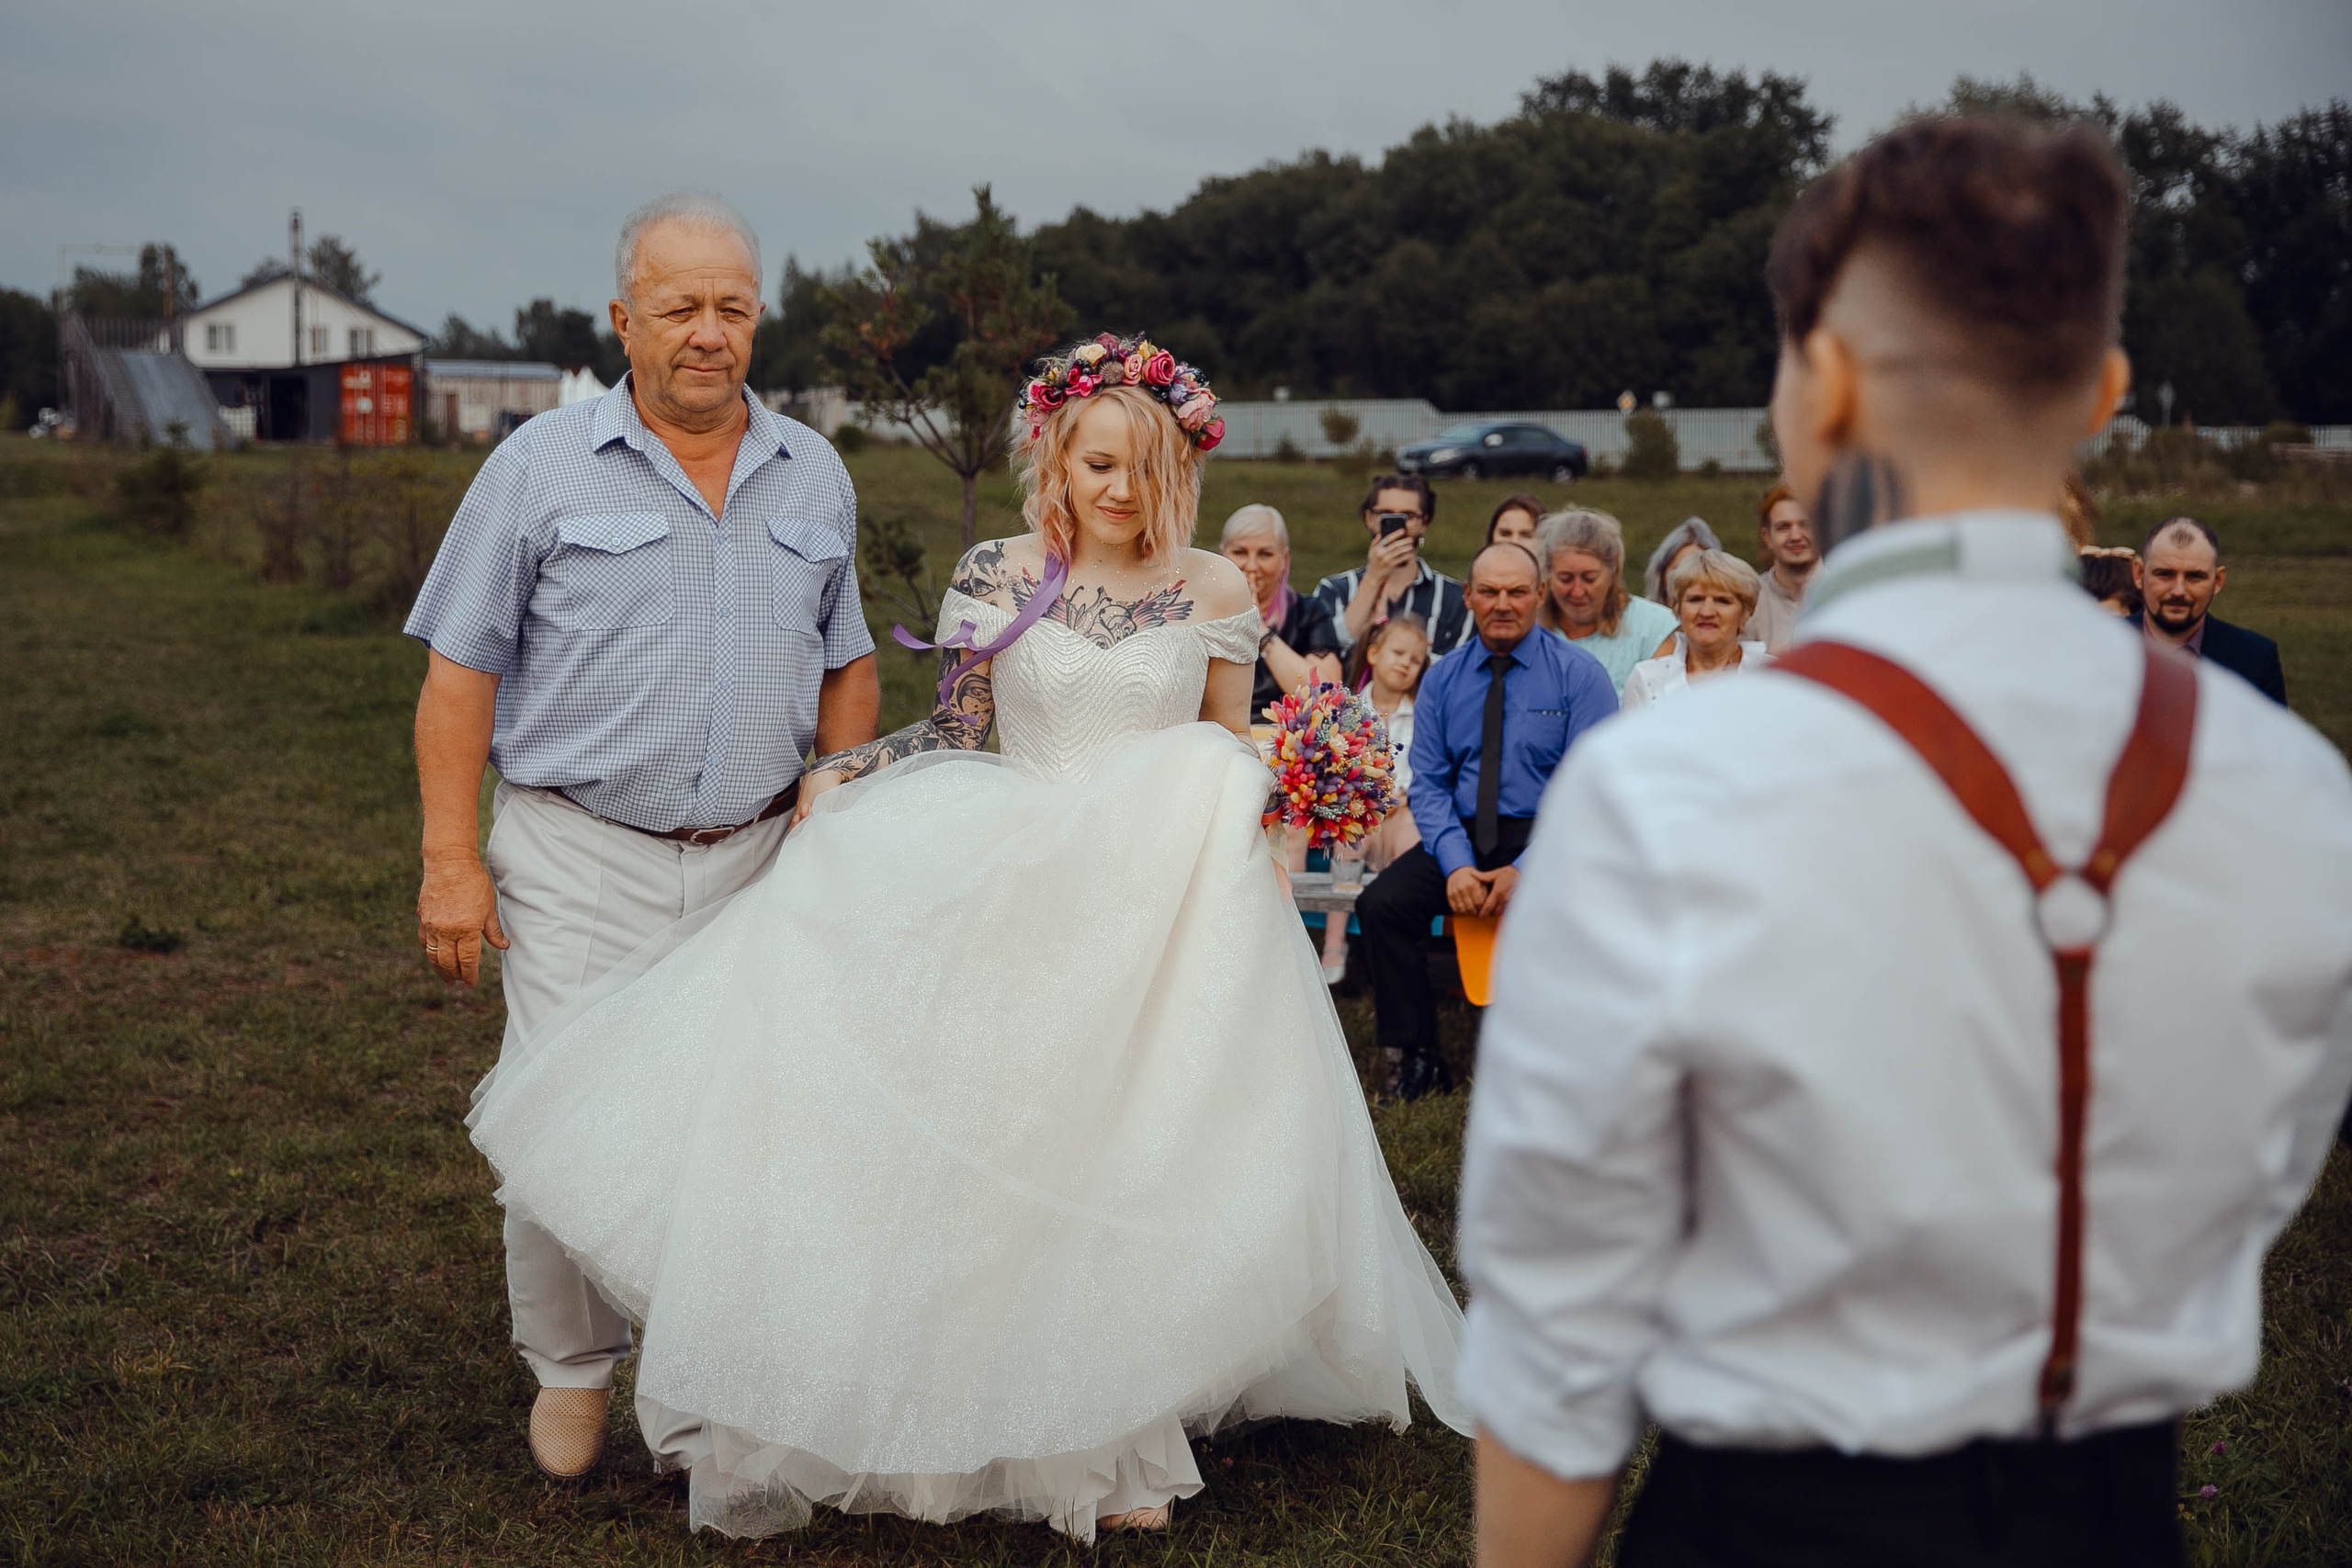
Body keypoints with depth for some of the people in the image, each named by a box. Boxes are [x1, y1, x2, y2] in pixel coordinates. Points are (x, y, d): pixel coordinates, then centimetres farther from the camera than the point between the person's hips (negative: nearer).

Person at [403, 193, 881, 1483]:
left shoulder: (814, 477, 10)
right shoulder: (541, 467, -1)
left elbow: (847, 664, 18)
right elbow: (461, 671, -2)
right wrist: (451, 862, -8)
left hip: (756, 860, 3)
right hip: (577, 859, -2)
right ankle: (569, 1372, 24)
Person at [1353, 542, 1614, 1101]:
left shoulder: (1579, 673, -2)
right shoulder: (1442, 679, 9)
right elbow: (1428, 783, 6)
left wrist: (1526, 869, -18)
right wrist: (1455, 863, -13)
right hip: (1462, 833, 4)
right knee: (1380, 904, -20)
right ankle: (1417, 1058, -6)